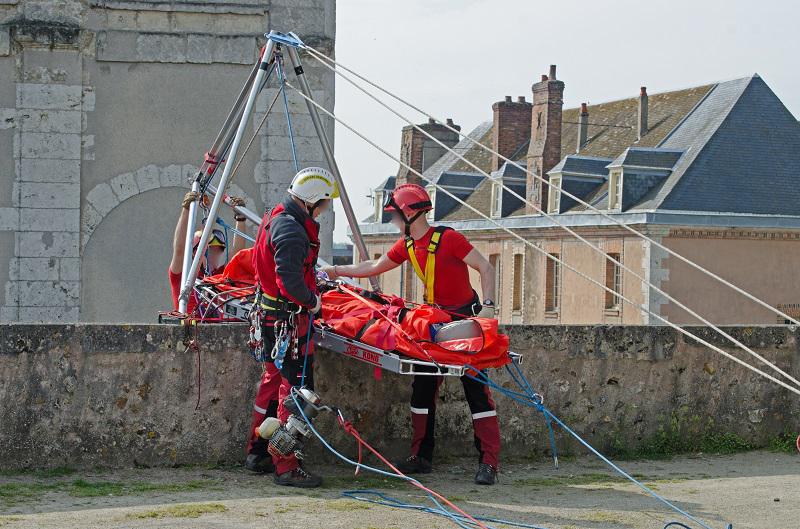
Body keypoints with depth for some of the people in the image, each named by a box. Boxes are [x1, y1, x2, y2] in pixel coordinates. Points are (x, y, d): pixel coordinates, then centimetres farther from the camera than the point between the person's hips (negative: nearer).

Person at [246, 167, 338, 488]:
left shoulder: (278, 218, 13)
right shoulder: (291, 229, -21)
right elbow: (289, 279, -28)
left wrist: (315, 279, 20)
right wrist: (312, 301, -13)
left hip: (272, 314, 11)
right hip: (288, 318, -11)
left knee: (275, 380, 20)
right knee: (296, 386, -9)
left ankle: (258, 454, 29)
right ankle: (285, 466, -8)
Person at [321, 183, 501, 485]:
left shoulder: (447, 239, -18)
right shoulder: (407, 246, 6)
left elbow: (485, 268, -18)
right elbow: (375, 267, 21)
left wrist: (488, 306, -29)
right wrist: (337, 271, 22)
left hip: (465, 318, -8)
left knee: (477, 391, -10)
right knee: (423, 388, 7)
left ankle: (488, 463, -10)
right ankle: (421, 457, 15)